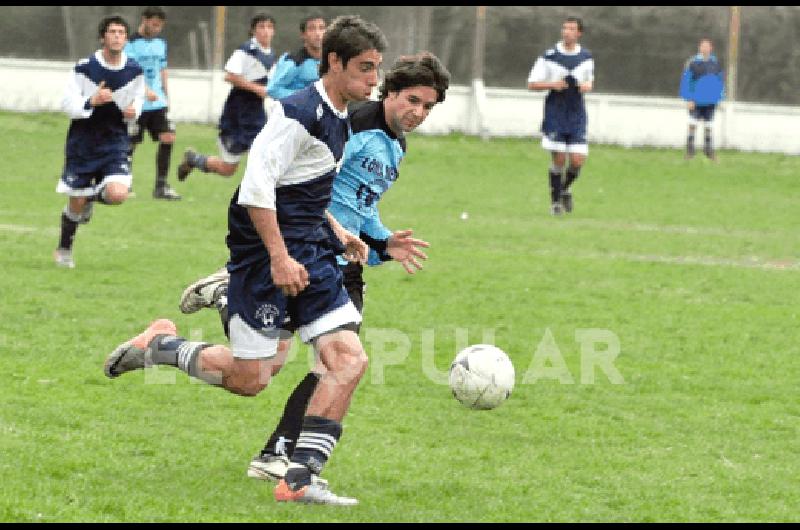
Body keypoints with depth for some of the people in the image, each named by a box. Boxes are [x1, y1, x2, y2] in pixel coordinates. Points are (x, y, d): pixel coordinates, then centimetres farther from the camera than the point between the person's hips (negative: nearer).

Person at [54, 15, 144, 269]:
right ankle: (64, 250, 31)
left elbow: (137, 102, 14)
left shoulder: (135, 71, -1)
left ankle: (93, 195, 15)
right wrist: (92, 102, -28)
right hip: (82, 143, -2)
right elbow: (67, 105, -10)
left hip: (115, 143, 2)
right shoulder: (84, 68, -10)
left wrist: (132, 112, -9)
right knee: (76, 204, 5)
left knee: (117, 195, -22)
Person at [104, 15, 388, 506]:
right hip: (267, 253, -9)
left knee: (351, 359, -6)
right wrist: (279, 257, -24)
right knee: (250, 379, -5)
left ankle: (301, 478, -6)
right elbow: (256, 188, -22)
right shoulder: (299, 113, -16)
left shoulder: (339, 120, 14)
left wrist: (336, 233, 16)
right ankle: (160, 344, 19)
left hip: (310, 254, 9)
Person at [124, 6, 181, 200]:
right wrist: (145, 91, -29)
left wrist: (165, 96, 19)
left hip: (158, 103, 6)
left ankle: (161, 186, 0)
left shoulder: (160, 43, 13)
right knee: (130, 144, -1)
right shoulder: (132, 43, -9)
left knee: (168, 138, -6)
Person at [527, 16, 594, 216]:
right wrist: (552, 84, -18)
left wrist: (587, 85, -2)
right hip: (555, 115, -2)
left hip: (577, 115, 2)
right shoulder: (549, 57, -5)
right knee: (559, 159, -4)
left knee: (578, 160, -6)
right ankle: (555, 200, 13)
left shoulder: (586, 57, 5)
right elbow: (532, 84, -1)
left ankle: (565, 189, 24)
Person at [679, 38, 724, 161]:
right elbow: (686, 81, -9)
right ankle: (690, 151, 1)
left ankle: (709, 151, 18)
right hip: (696, 101, -4)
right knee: (693, 125, -4)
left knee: (708, 126, 11)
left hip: (711, 102, 4)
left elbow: (720, 81, 15)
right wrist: (689, 99, -13)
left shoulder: (715, 63, 7)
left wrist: (719, 98, 9)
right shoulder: (692, 63, -7)